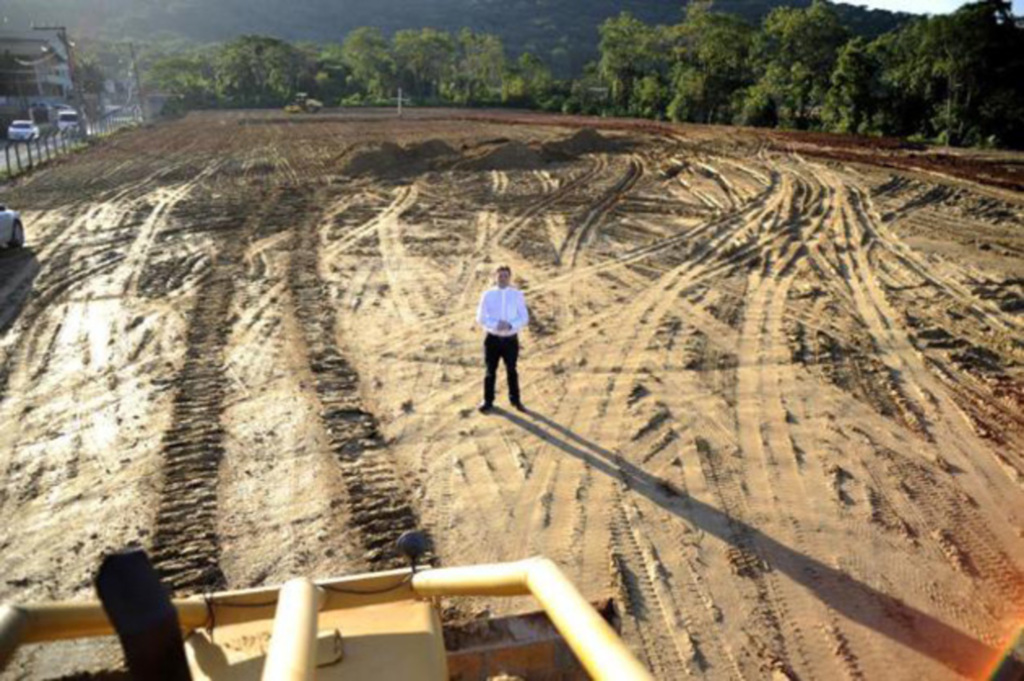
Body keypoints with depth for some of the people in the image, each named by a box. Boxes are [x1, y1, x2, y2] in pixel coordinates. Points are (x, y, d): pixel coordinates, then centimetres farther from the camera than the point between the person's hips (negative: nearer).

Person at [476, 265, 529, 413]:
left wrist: (510, 325, -19)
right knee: (490, 371, 8)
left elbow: (524, 318, -1)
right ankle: (488, 401, 21)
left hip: (511, 339, 0)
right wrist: (495, 325, -19)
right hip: (492, 339, 0)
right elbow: (480, 317, -3)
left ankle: (515, 400, 28)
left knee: (511, 371, 13)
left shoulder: (517, 295, -1)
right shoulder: (487, 295, -2)